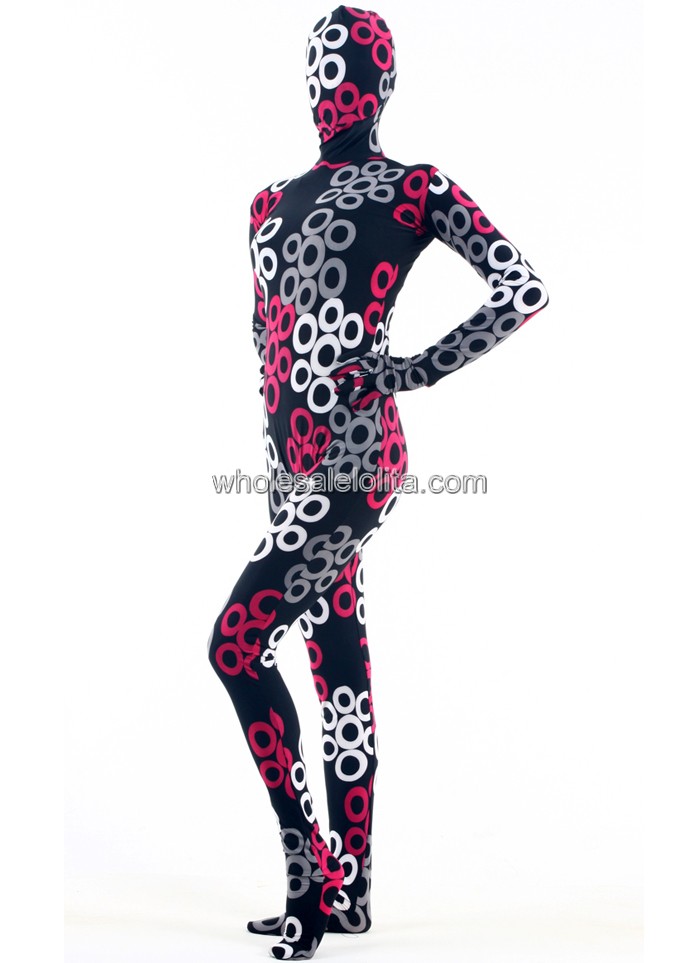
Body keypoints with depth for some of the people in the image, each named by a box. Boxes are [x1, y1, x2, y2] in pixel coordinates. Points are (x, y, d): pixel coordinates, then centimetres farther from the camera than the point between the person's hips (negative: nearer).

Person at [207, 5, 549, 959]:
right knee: (337, 658, 10)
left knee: (236, 643, -12)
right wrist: (282, 448, 16)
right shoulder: (272, 202, 17)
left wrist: (417, 370, -10)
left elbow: (523, 287, -8)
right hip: (294, 462, 7)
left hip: (353, 460, -7)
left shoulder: (417, 188, -1)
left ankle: (307, 858, 3)